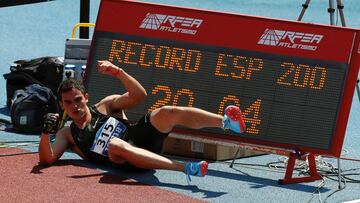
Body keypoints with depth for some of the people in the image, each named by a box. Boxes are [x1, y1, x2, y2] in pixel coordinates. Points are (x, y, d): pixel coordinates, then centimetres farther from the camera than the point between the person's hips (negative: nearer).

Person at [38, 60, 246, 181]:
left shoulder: (105, 106, 20)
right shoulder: (67, 135, 18)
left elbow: (138, 96, 6)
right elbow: (47, 159, 4)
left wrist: (118, 73, -9)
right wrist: (46, 132, -14)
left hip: (142, 136, 3)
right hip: (125, 161, -3)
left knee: (167, 113, -25)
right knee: (115, 144, -41)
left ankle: (227, 122, -44)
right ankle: (186, 167, -54)